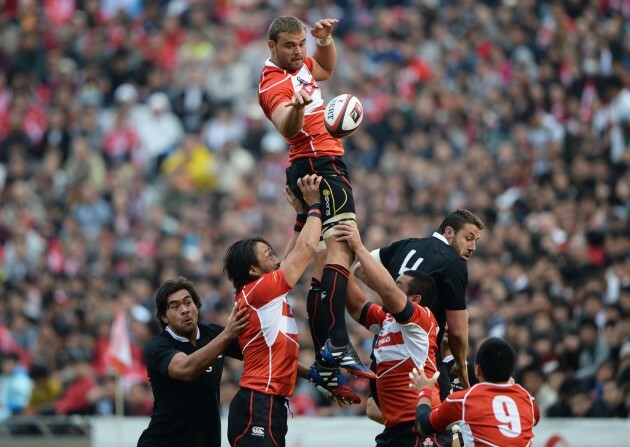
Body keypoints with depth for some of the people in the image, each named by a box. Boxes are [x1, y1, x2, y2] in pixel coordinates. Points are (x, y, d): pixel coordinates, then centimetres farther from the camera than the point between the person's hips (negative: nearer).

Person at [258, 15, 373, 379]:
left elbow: (326, 68, 37)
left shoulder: (299, 66, 14)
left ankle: (323, 356, 5)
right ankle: (338, 344, -37)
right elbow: (287, 128, -34)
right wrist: (297, 107, -55)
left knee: (320, 261, 7)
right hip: (322, 163, -10)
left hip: (309, 171, 10)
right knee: (341, 249, -23)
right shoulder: (275, 83, -15)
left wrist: (326, 39, 18)